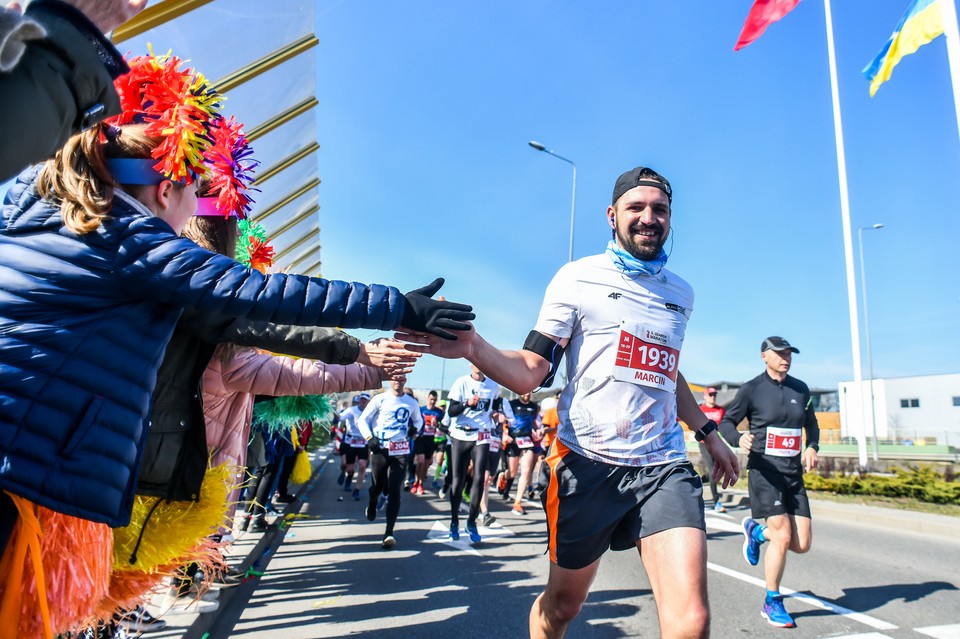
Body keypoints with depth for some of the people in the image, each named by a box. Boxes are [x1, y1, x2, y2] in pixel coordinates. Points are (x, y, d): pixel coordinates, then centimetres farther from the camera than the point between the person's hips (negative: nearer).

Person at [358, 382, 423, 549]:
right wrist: (369, 438, -10)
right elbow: (363, 420, 4)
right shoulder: (380, 399, 0)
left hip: (401, 450, 1)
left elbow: (418, 421, 27)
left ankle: (389, 532, -9)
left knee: (394, 490, -8)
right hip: (380, 449, -1)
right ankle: (372, 504, 46)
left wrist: (414, 429, 6)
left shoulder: (412, 403, 9)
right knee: (377, 486, 8)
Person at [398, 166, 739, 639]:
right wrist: (472, 347, -28)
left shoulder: (680, 293, 13)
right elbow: (531, 374, -10)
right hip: (587, 462, -3)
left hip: (663, 467, 4)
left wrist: (708, 432, 30)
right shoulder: (578, 278, -3)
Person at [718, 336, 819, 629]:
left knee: (802, 544, 2)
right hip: (764, 471, -5)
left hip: (794, 473, 5)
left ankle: (756, 530, 34)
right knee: (783, 537, -10)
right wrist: (739, 439, -23)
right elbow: (726, 422, -1)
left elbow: (811, 422, 23)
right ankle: (772, 604, 11)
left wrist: (812, 447, 4)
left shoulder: (800, 389, 10)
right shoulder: (752, 389, -4)